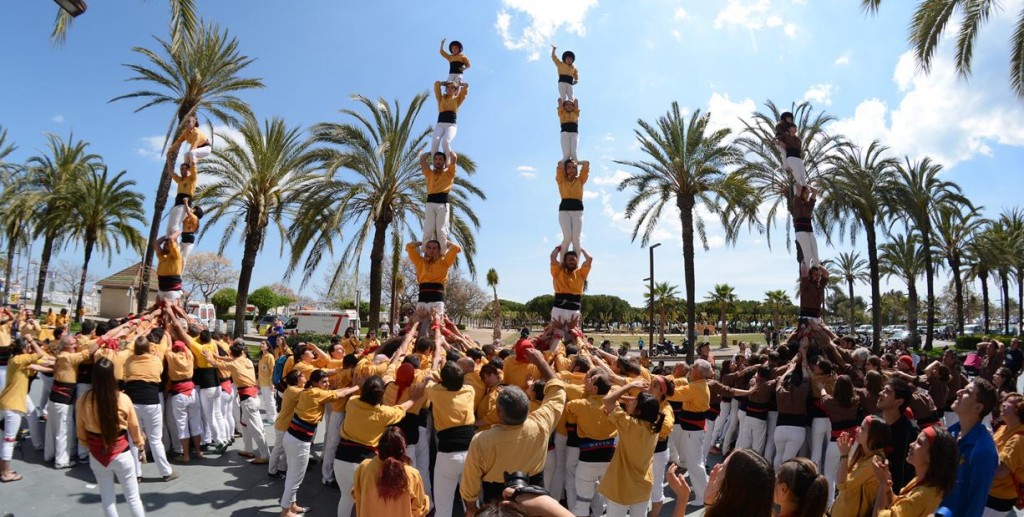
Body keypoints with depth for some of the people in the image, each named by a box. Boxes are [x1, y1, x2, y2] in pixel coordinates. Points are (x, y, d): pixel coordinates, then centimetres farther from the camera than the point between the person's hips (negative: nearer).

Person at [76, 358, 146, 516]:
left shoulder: (83, 400, -12)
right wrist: (140, 442, 17)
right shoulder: (123, 399, -17)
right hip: (121, 454, -2)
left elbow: (80, 429, 3)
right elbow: (134, 426, -2)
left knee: (107, 499, 18)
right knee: (133, 497, 12)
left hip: (97, 455, 2)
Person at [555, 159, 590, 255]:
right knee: (567, 237, -18)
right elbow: (560, 165, 2)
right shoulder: (561, 180, 12)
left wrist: (576, 162, 26)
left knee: (576, 238, -13)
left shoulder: (580, 180, 15)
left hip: (578, 210, 1)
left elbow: (587, 164, 10)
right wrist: (566, 159, 22)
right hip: (564, 209, -1)